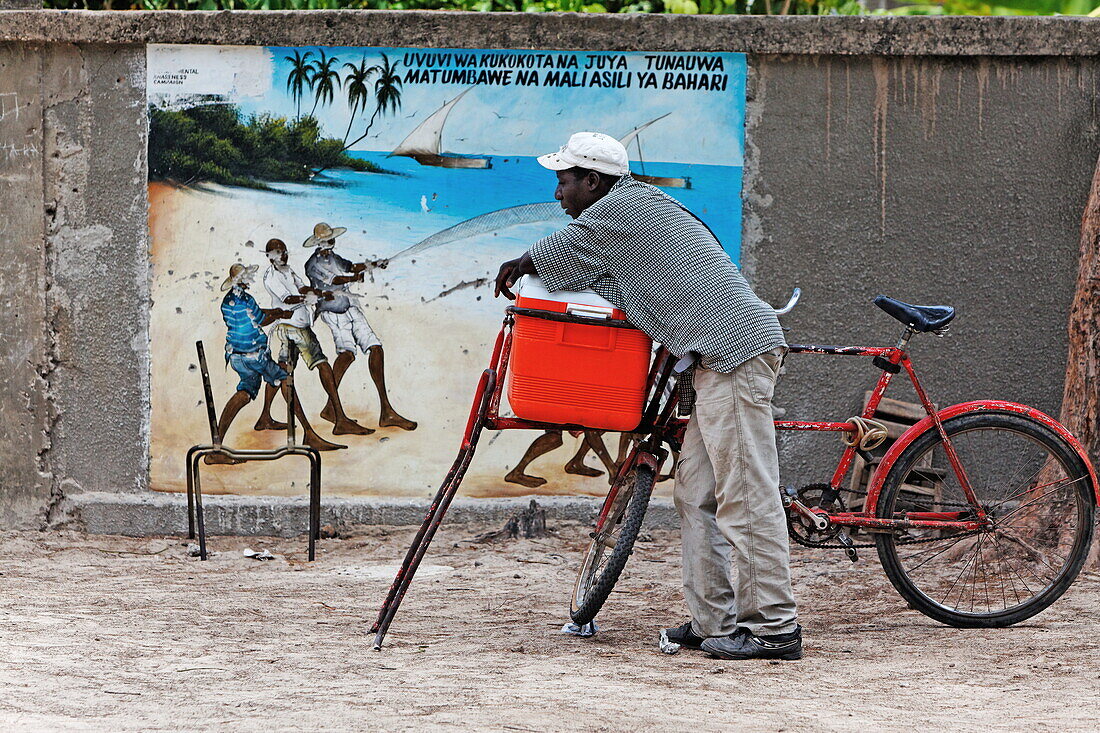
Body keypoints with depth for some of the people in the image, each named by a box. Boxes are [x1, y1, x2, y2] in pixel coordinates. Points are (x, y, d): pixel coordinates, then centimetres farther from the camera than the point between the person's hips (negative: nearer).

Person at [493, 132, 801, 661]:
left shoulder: (619, 209, -6)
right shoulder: (640, 205, 24)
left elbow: (559, 257, 4)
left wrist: (515, 268, 23)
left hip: (734, 352, -11)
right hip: (725, 357, 11)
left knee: (745, 497, -11)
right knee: (696, 493, 11)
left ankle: (774, 628, -11)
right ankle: (713, 621, 12)